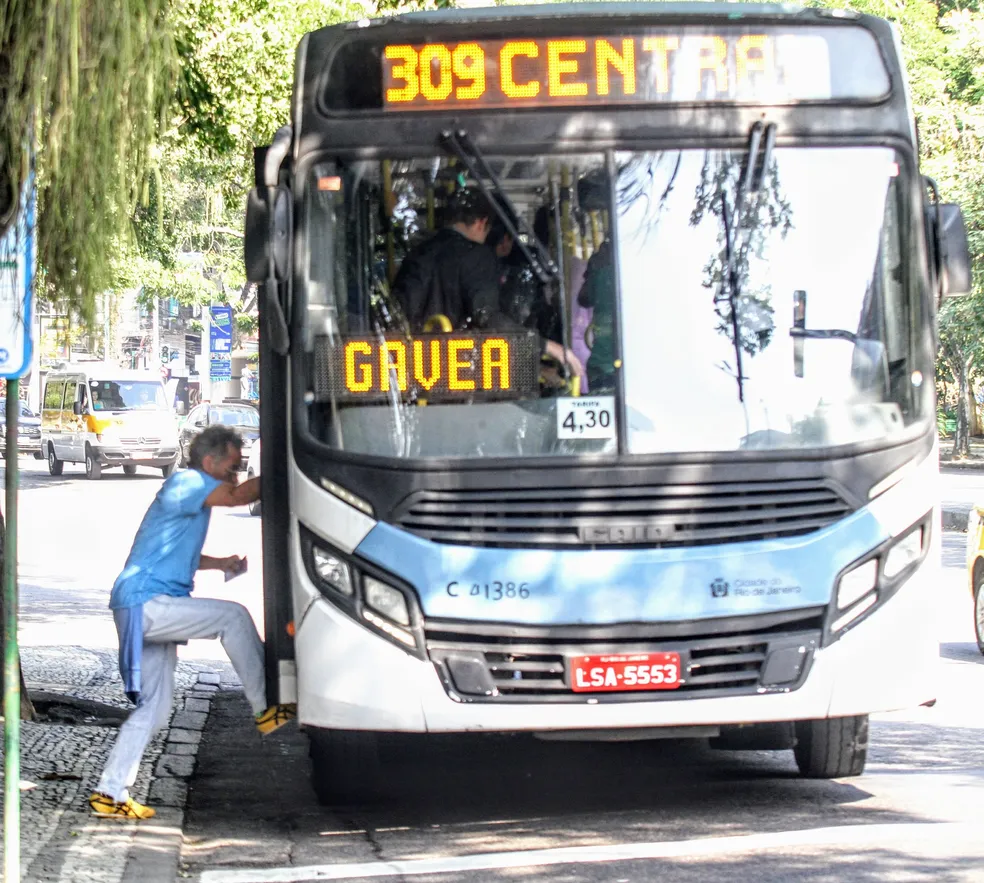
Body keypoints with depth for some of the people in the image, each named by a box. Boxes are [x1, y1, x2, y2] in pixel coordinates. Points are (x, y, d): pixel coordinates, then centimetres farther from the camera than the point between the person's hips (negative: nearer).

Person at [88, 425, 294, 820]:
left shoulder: (190, 492, 22)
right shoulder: (186, 483, -9)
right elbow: (239, 495, -20)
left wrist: (220, 563, 20)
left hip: (150, 609, 10)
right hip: (144, 603, -10)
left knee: (153, 709, 8)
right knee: (233, 616, -18)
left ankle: (110, 793, 9)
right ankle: (265, 709, -12)